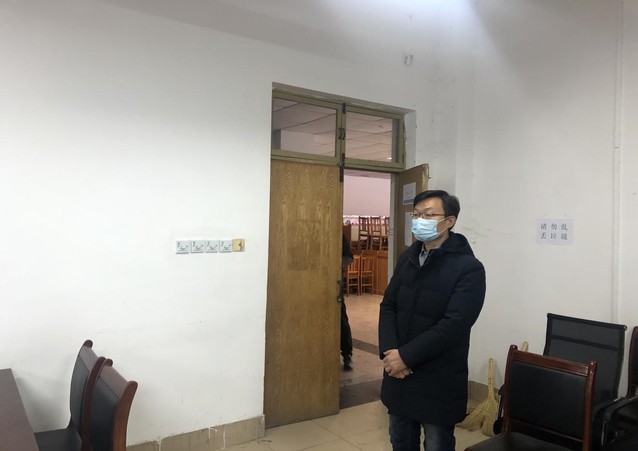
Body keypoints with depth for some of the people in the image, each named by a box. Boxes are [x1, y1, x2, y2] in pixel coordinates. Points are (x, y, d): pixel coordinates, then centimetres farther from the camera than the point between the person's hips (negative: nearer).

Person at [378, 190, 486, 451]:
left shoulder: (469, 268, -14)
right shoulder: (407, 258, 6)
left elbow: (453, 325, -21)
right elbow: (388, 306, 4)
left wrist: (405, 355, -20)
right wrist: (389, 351, -11)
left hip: (437, 380, -5)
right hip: (399, 373, 6)